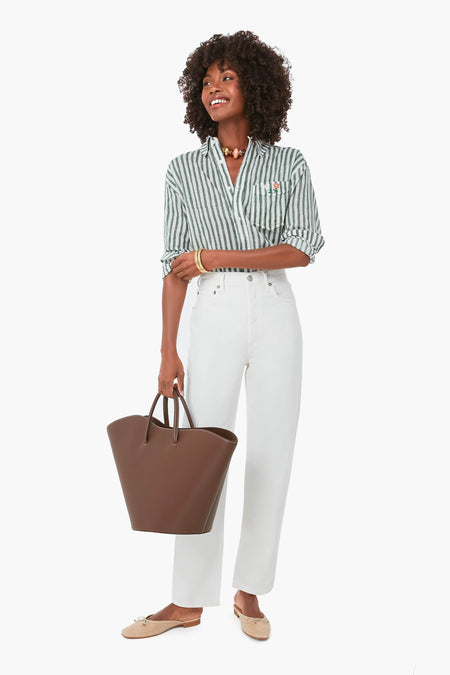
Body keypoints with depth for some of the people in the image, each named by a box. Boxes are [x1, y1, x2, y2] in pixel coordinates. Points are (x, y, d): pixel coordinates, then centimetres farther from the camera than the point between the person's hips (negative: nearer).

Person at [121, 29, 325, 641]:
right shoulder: (185, 170, 6)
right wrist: (168, 351, -3)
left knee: (270, 454, 4)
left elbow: (303, 248, -7)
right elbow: (175, 267, 3)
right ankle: (190, 601, 9)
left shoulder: (289, 165, 4)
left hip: (274, 315, 0)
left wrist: (214, 257, -13)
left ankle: (250, 592, 17)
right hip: (213, 317, 0)